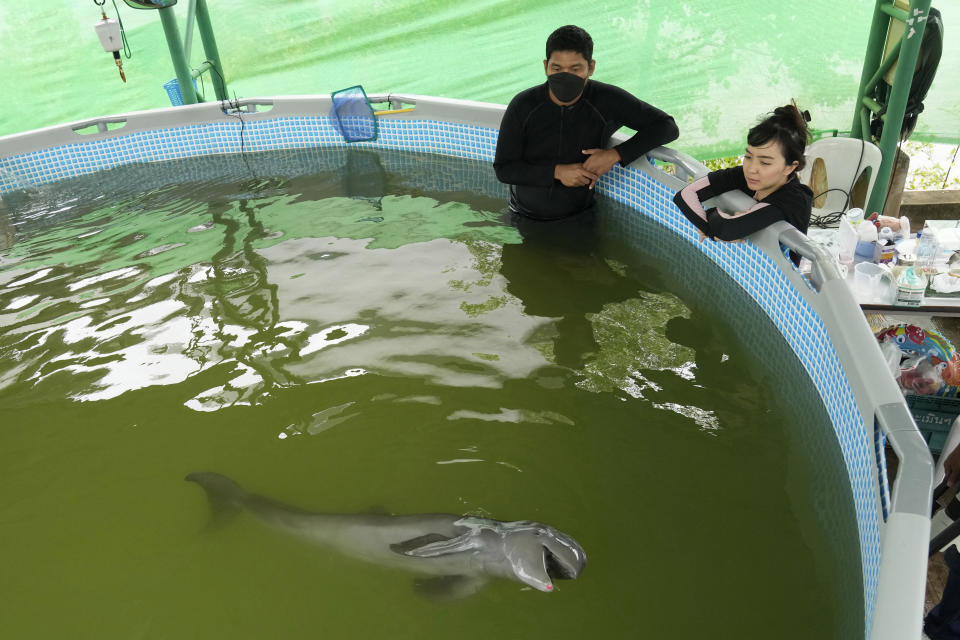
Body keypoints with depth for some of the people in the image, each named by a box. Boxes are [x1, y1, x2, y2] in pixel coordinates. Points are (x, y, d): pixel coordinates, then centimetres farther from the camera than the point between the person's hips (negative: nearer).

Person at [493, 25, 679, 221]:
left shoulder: (607, 100, -13)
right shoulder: (523, 105, -13)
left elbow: (667, 127, -8)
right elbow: (503, 169, -9)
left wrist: (615, 154, -21)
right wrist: (557, 172, -22)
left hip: (578, 219, 1)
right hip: (524, 217, 0)